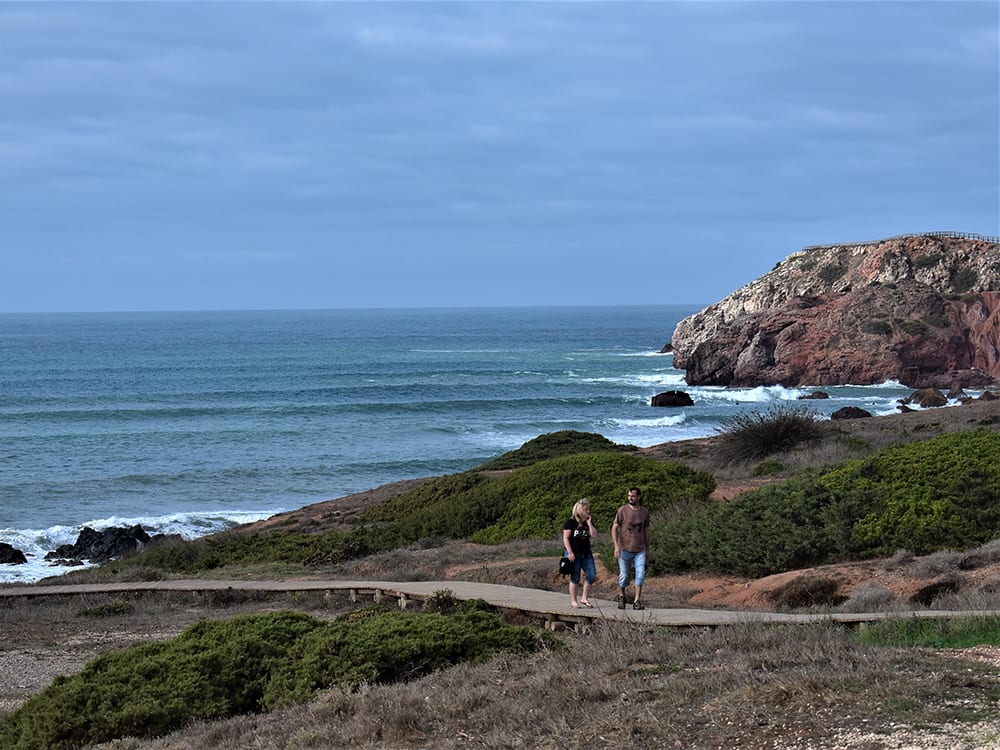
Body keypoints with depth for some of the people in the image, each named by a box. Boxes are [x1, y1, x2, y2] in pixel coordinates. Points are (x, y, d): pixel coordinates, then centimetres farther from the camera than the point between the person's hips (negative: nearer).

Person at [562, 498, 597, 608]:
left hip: (586, 553, 6)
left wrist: (589, 523, -8)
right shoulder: (571, 522, -8)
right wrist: (570, 552, -16)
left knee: (591, 575, -2)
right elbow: (565, 538, -10)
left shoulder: (588, 522, 9)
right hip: (574, 554, -6)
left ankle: (584, 598, 10)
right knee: (575, 578, 0)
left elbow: (594, 535, -2)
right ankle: (573, 601, 9)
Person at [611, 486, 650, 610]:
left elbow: (646, 531, 14)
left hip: (640, 550, 2)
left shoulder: (644, 512, 5)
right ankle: (622, 596, 29)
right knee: (624, 575, 5)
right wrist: (616, 546, -14)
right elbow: (614, 528, -3)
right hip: (624, 549, -2)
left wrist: (647, 550, 15)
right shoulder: (622, 510, -4)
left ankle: (637, 602, -9)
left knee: (641, 574, -11)